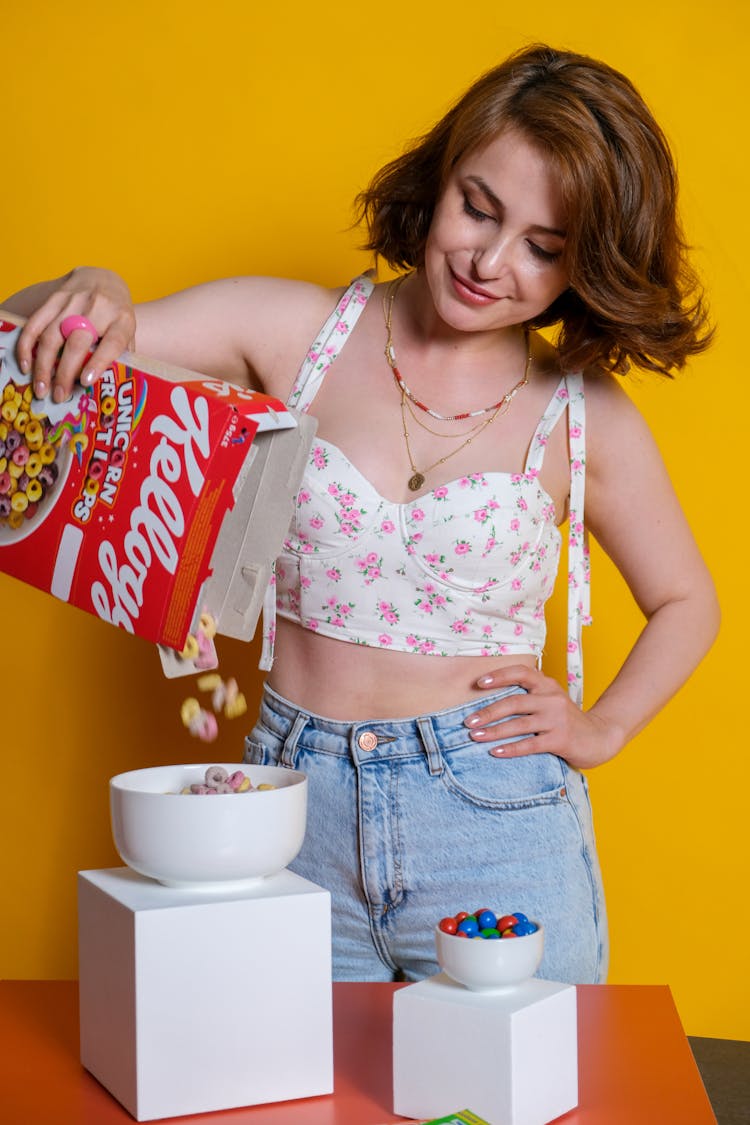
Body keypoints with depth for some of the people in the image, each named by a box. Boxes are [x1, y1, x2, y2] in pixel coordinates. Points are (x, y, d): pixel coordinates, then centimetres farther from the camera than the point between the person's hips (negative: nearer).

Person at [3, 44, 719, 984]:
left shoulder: (584, 418, -1)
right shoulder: (298, 332, -1)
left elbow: (685, 602, 15)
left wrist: (600, 730, 2)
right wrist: (87, 295, -22)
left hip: (496, 822, 0)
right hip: (297, 805, 1)